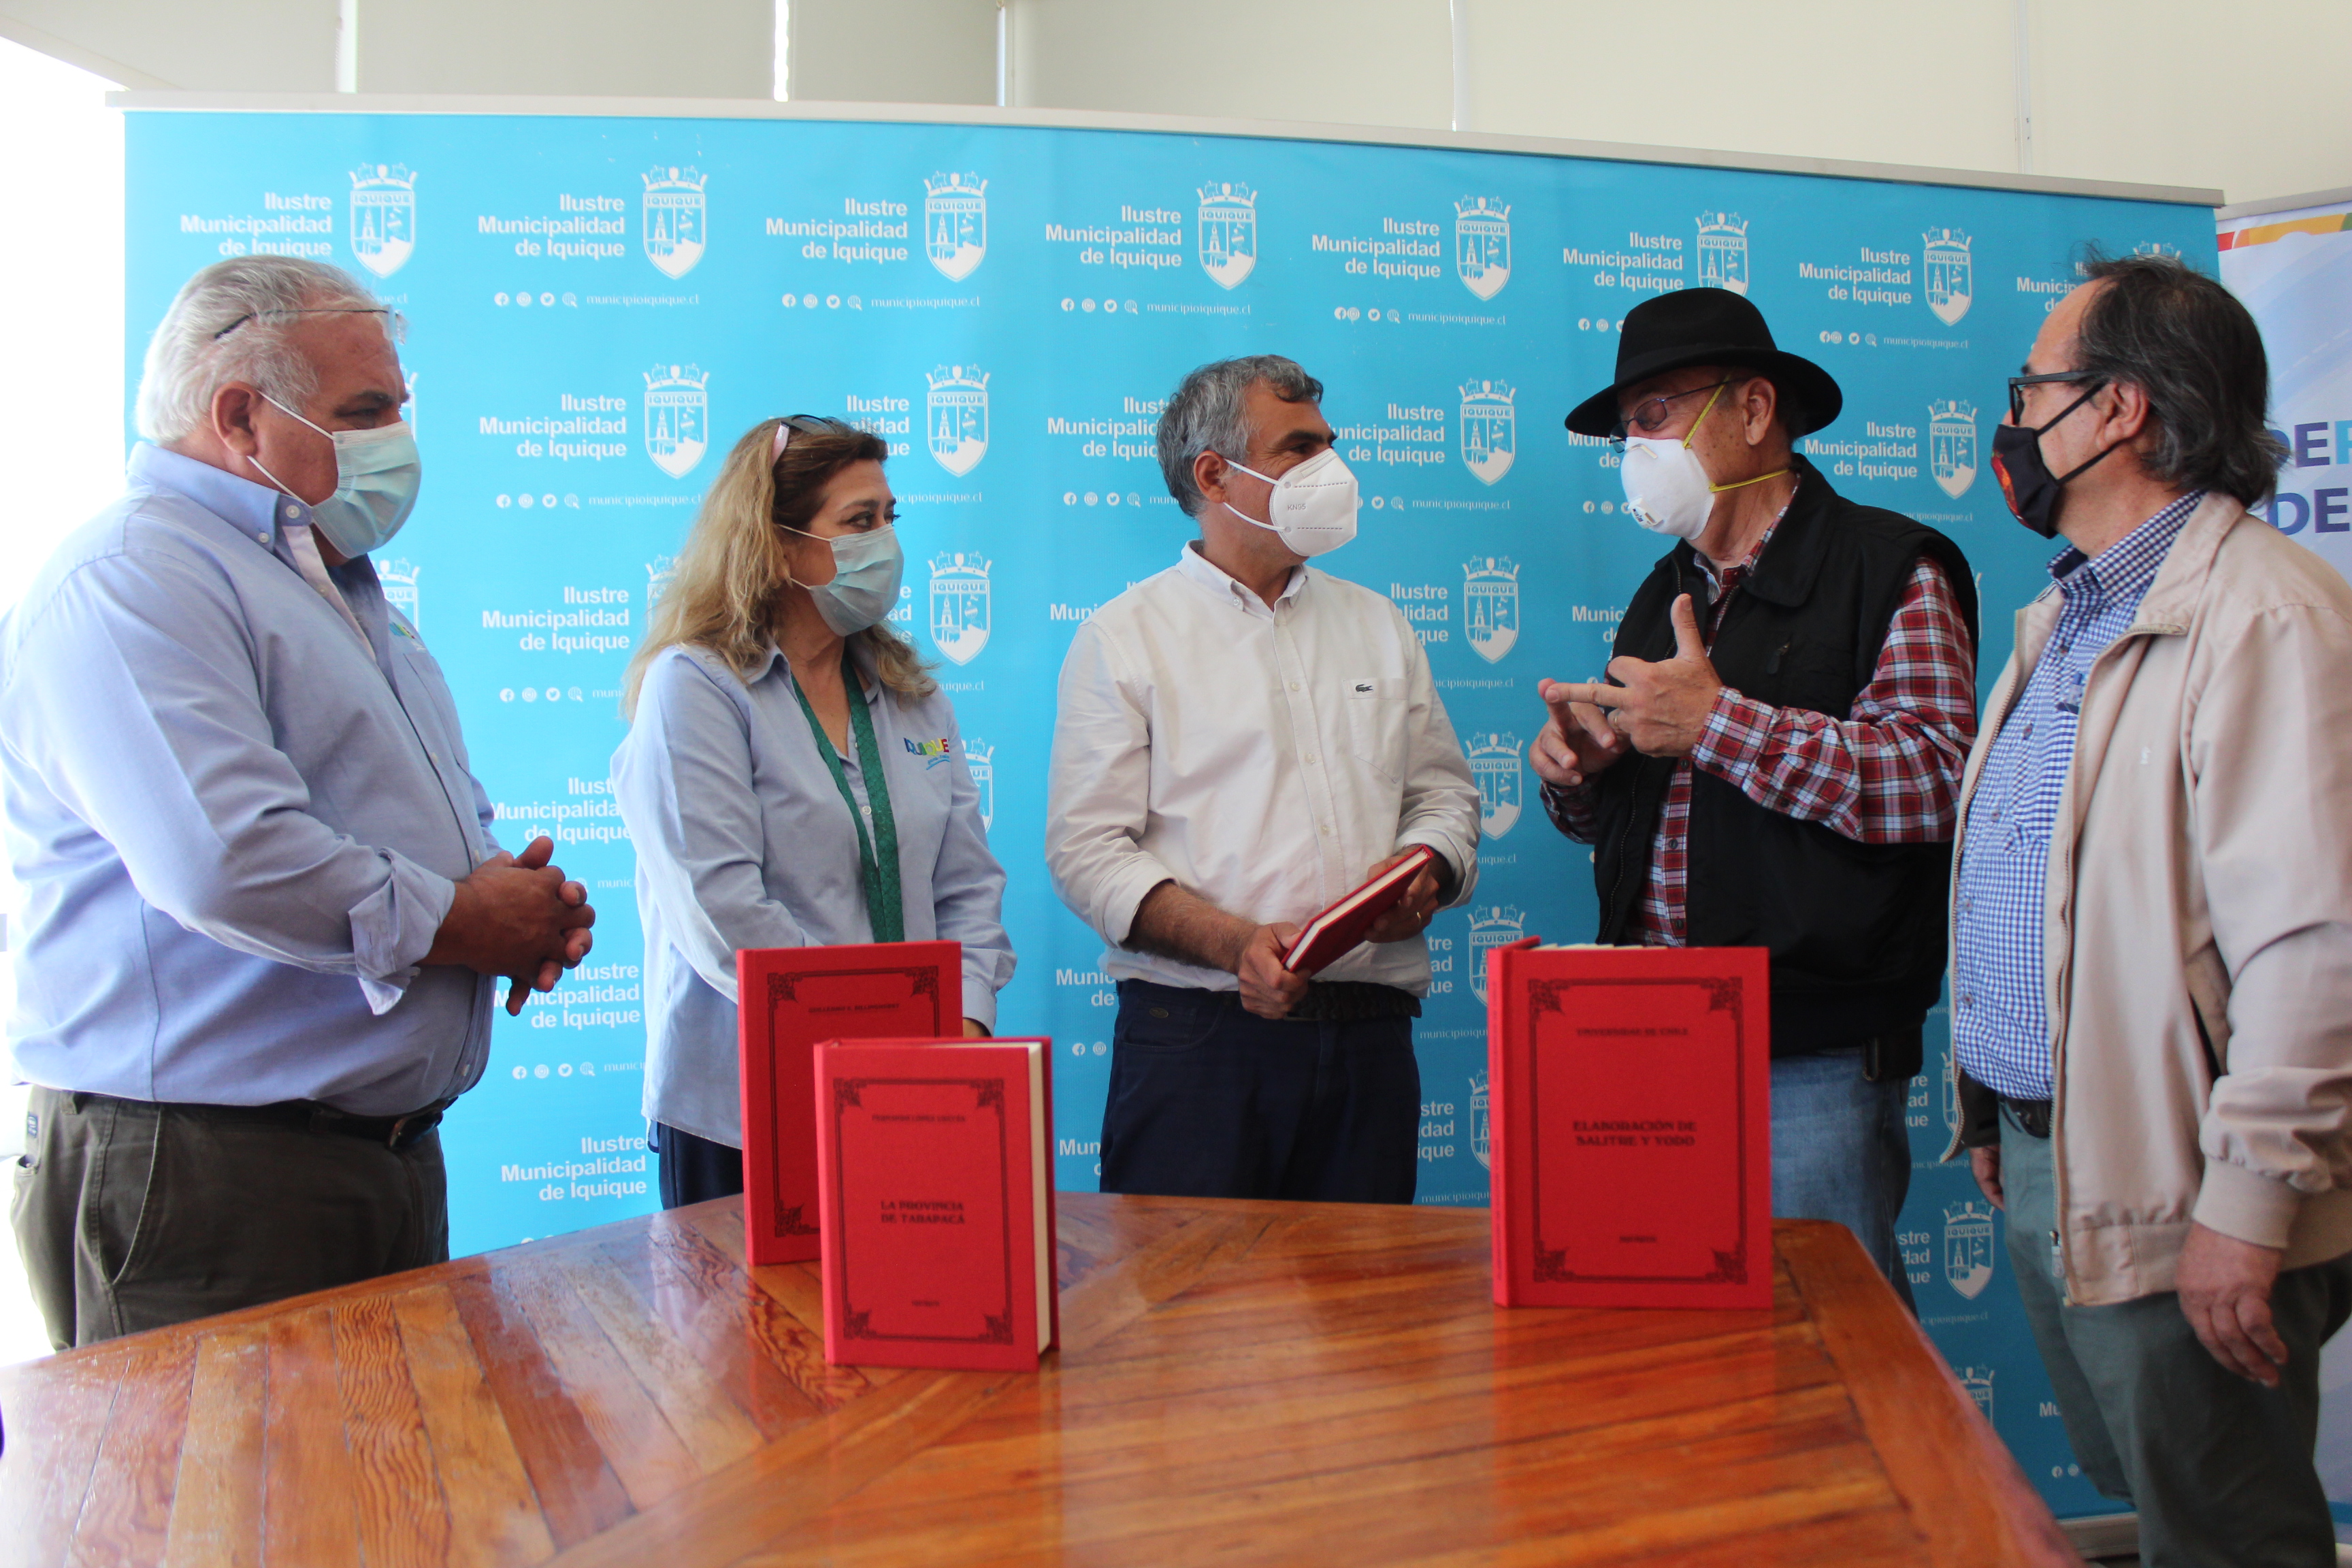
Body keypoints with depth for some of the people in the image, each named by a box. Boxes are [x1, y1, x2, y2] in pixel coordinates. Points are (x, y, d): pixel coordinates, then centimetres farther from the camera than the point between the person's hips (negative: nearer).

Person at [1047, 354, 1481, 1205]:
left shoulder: (1379, 626, 18)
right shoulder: (1124, 638, 3)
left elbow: (1443, 791, 20)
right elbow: (1086, 849, -5)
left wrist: (1424, 868, -4)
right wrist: (1236, 942, -18)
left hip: (1368, 1035, 4)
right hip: (1197, 1032, -4)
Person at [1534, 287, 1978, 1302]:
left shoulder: (1889, 570, -4)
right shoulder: (1664, 596, 19)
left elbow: (1936, 779, -20)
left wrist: (1719, 721, -18)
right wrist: (1573, 770, 1)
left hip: (1815, 1064, -6)